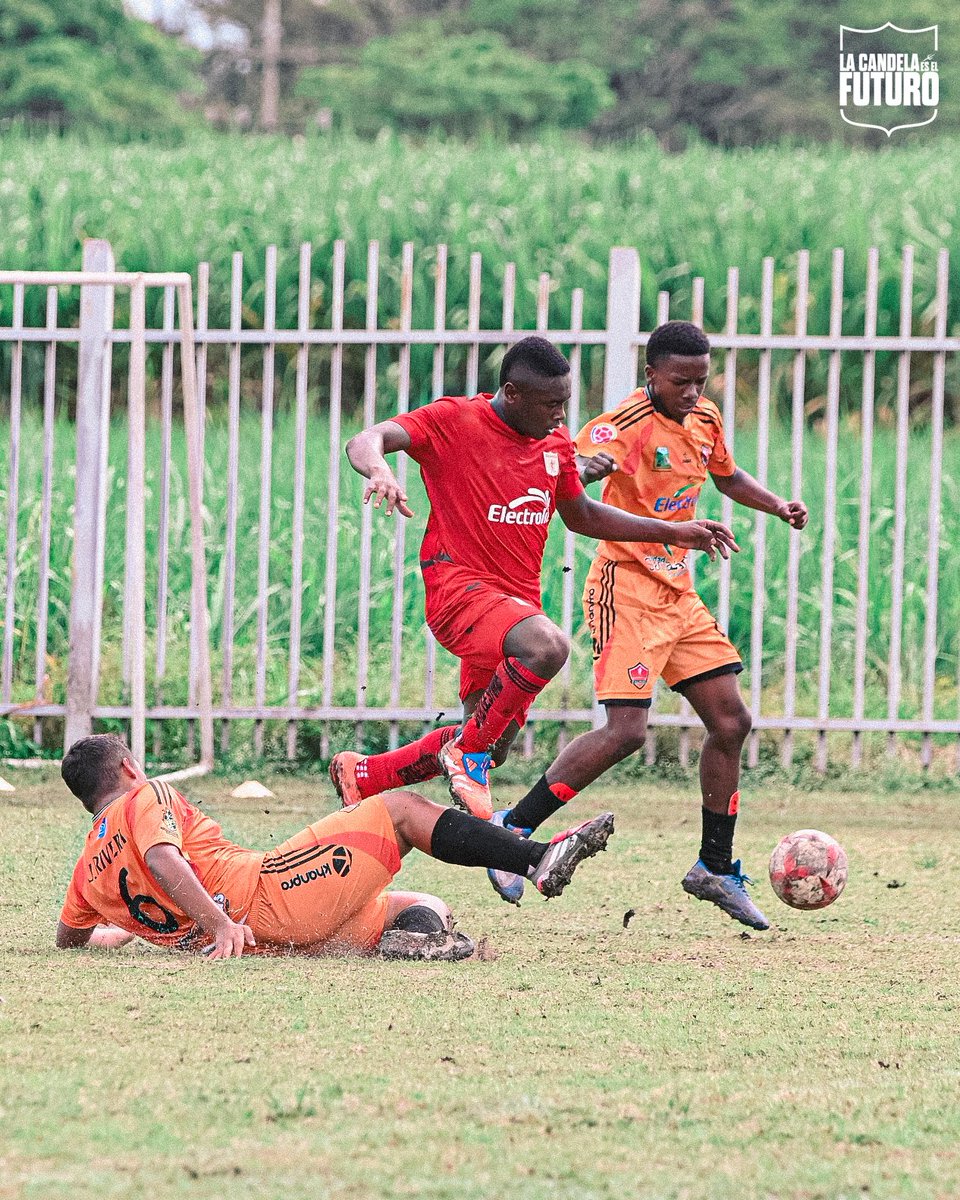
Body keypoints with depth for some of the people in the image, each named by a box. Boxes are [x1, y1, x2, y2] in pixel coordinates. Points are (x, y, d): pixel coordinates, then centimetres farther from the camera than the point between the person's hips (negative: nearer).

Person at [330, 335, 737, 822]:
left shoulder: (555, 442, 11)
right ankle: (468, 748, -17)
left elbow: (581, 516, 27)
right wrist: (380, 470, -44)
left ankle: (360, 774, 30)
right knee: (548, 647, -36)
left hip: (518, 601, 8)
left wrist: (676, 532, 23)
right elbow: (365, 442, -20)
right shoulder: (453, 421, -9)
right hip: (460, 587, -8)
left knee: (488, 749, 9)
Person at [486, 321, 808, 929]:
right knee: (627, 729, -18)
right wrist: (585, 466, -60)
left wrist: (778, 505, 11)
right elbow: (582, 462, -36)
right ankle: (512, 829, -8)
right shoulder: (629, 423, -17)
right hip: (628, 587, -8)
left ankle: (717, 868, 20)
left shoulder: (705, 420, 7)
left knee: (731, 722, 7)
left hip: (679, 592, 8)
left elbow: (728, 476, 28)